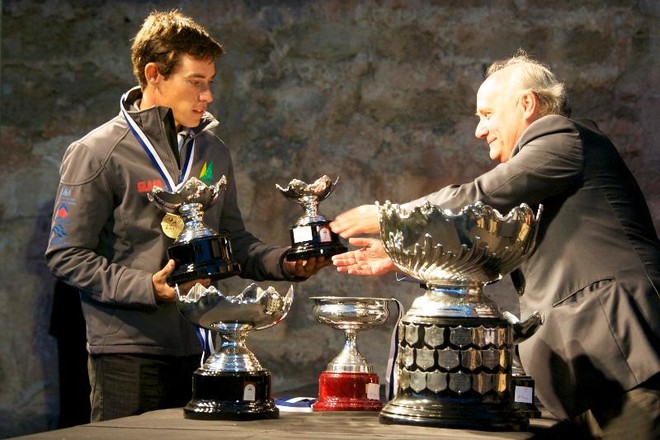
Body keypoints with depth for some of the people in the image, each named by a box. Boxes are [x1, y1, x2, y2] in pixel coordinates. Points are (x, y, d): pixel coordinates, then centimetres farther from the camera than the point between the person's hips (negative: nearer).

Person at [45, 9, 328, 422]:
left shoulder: (212, 152, 13)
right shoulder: (97, 153, -5)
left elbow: (234, 242, 18)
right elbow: (67, 256, -8)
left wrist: (285, 263, -2)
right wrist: (147, 288, -19)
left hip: (199, 350, 5)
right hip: (127, 353, -5)